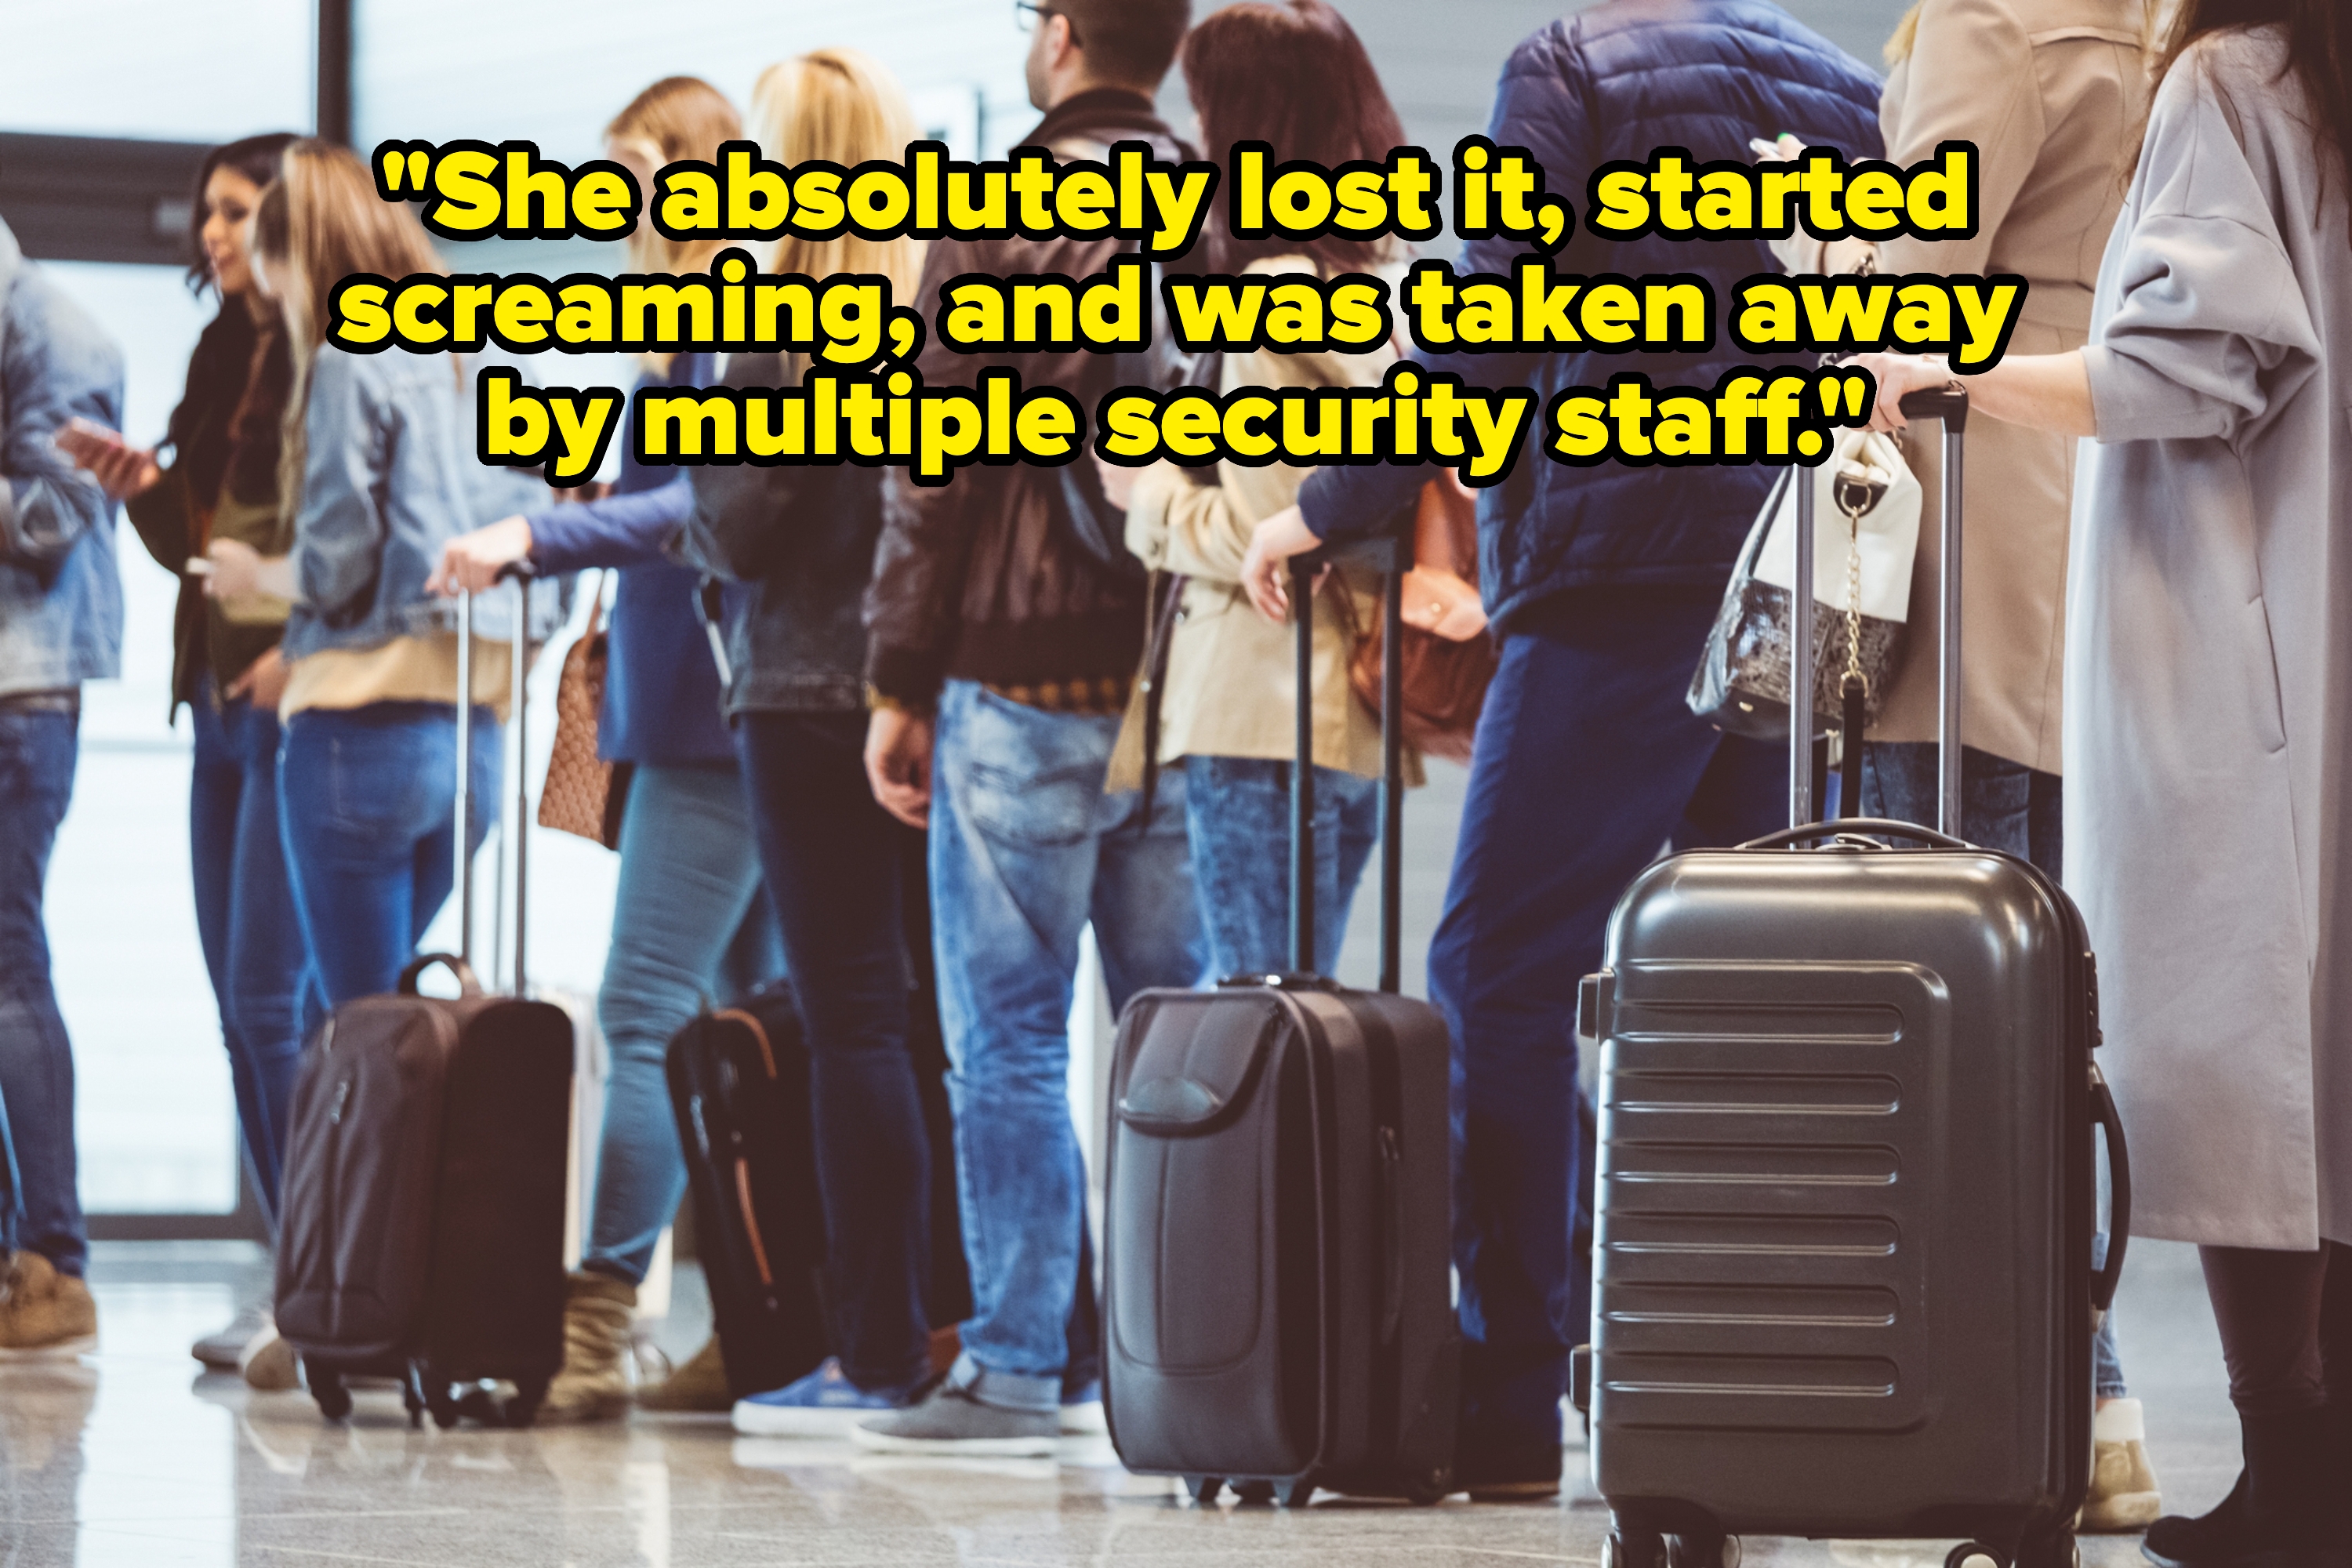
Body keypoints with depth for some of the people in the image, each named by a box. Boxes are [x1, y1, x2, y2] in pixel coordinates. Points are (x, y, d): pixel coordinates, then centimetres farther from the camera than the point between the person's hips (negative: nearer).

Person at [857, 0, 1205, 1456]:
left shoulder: (999, 219, -5)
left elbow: (933, 471, -6)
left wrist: (900, 685, -1)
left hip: (1026, 681, -4)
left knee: (1010, 1041, 0)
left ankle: (1016, 1372, -2)